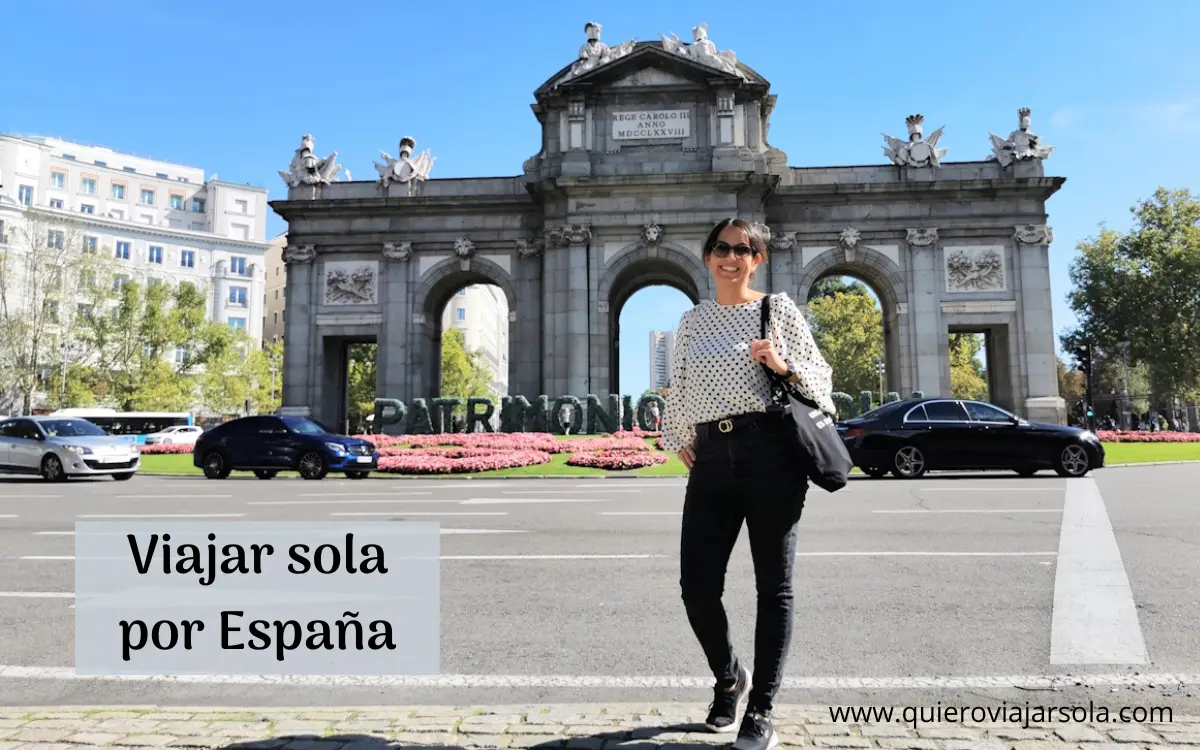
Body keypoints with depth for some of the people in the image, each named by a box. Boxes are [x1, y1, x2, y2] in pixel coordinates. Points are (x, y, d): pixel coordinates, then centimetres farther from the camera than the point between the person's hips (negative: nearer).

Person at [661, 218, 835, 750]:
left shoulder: (778, 308, 7)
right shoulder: (693, 319, 17)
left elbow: (821, 377, 7)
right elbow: (677, 390, 23)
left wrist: (785, 366, -11)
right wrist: (678, 442, 15)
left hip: (771, 451, -3)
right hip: (711, 457, 3)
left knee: (773, 586, 3)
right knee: (697, 587, 1)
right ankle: (729, 678, 30)